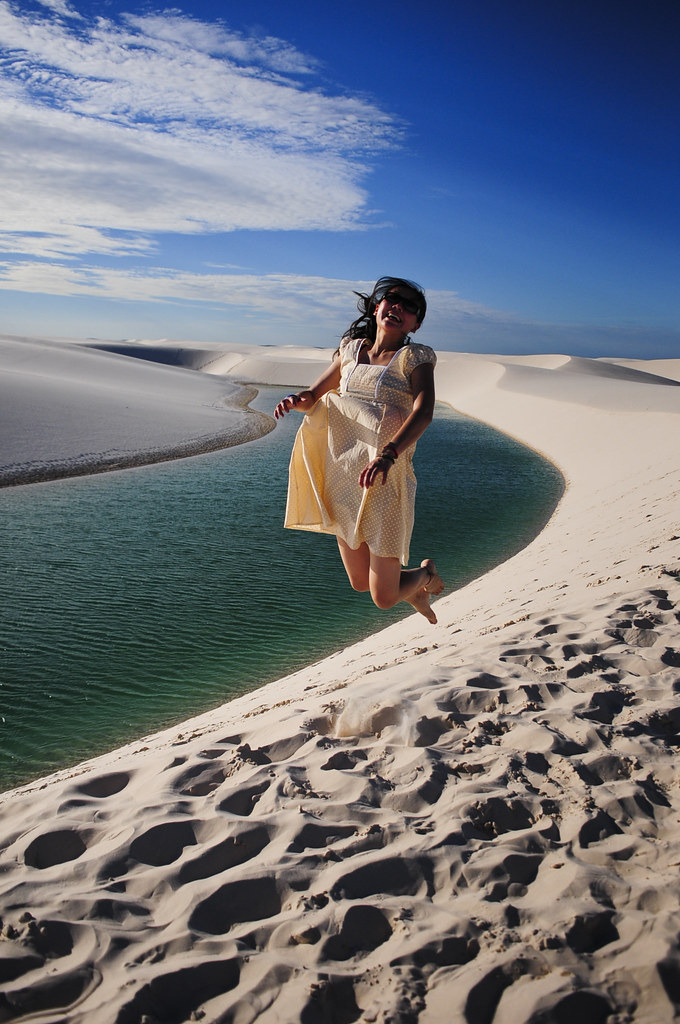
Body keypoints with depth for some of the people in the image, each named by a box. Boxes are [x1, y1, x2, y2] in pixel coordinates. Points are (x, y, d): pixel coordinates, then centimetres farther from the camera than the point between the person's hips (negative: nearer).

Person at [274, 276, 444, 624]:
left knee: (384, 598, -1)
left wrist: (388, 455, -38)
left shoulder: (415, 357, -4)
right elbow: (315, 395, 18)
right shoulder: (351, 349, 11)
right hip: (344, 478, 5)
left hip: (386, 481, -5)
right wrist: (298, 399, -8)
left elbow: (423, 412, -20)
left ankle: (425, 574, 32)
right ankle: (414, 590, 46)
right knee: (360, 582, 15)